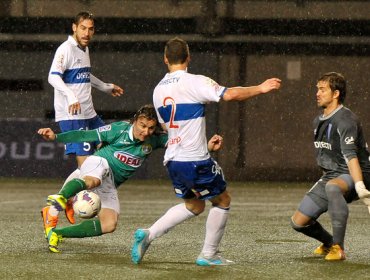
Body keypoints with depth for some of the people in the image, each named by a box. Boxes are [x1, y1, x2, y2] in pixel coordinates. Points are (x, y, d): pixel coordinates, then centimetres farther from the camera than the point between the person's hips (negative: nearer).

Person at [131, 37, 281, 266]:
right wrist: (260, 89, -6)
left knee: (194, 205, 23)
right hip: (195, 160, -7)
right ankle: (209, 255, 15)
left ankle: (147, 235, 9)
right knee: (223, 200, 13)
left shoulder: (158, 90, 11)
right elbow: (230, 94, -21)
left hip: (172, 160, 7)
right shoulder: (194, 82, -12)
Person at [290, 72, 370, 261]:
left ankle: (338, 248, -35)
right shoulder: (318, 121, 12)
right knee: (298, 222, 3)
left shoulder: (345, 120, -17)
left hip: (352, 175, -9)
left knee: (332, 187, -44)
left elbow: (350, 156, -30)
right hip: (329, 177, 9)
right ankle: (329, 242, 35)